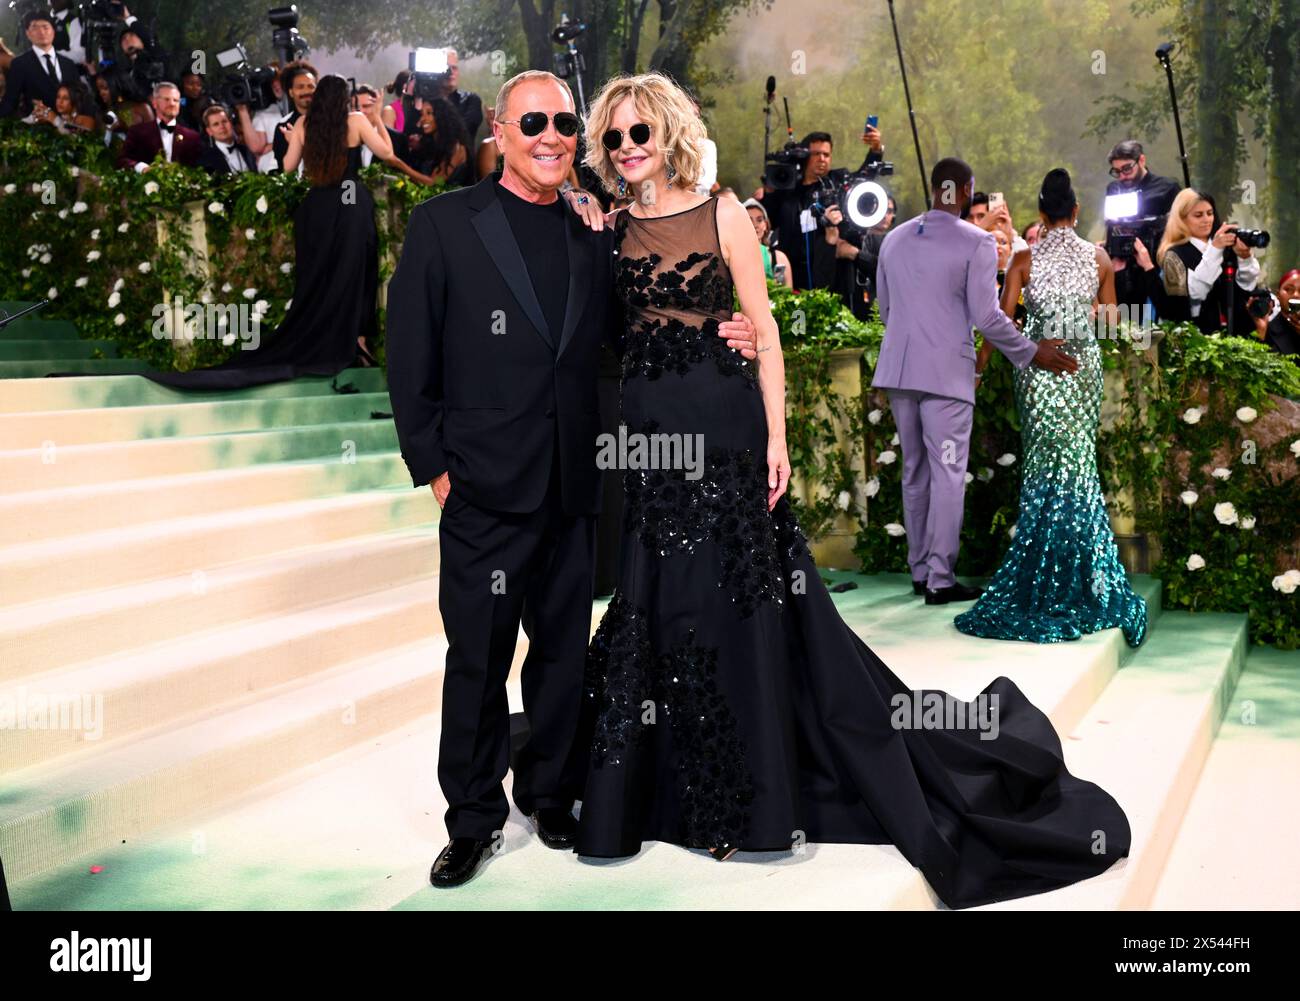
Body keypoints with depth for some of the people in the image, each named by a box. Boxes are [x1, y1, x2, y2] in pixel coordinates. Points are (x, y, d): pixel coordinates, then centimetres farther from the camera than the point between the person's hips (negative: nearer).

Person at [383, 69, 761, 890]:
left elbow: (621, 340, 16)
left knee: (566, 652, 13)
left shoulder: (594, 235, 9)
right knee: (478, 659, 6)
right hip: (484, 488, -3)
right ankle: (474, 819, 23)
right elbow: (410, 358, -3)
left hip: (576, 489, 4)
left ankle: (551, 793, 32)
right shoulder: (445, 224, -2)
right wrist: (434, 466, -7)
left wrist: (716, 341, 1)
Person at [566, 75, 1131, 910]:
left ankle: (756, 800, 16)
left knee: (739, 603, 3)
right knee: (652, 610, 7)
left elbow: (764, 330, -4)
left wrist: (775, 436, -10)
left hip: (720, 425, -3)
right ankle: (637, 795, 19)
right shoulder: (611, 229, 9)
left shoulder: (722, 215, -1)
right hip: (644, 432, 3)